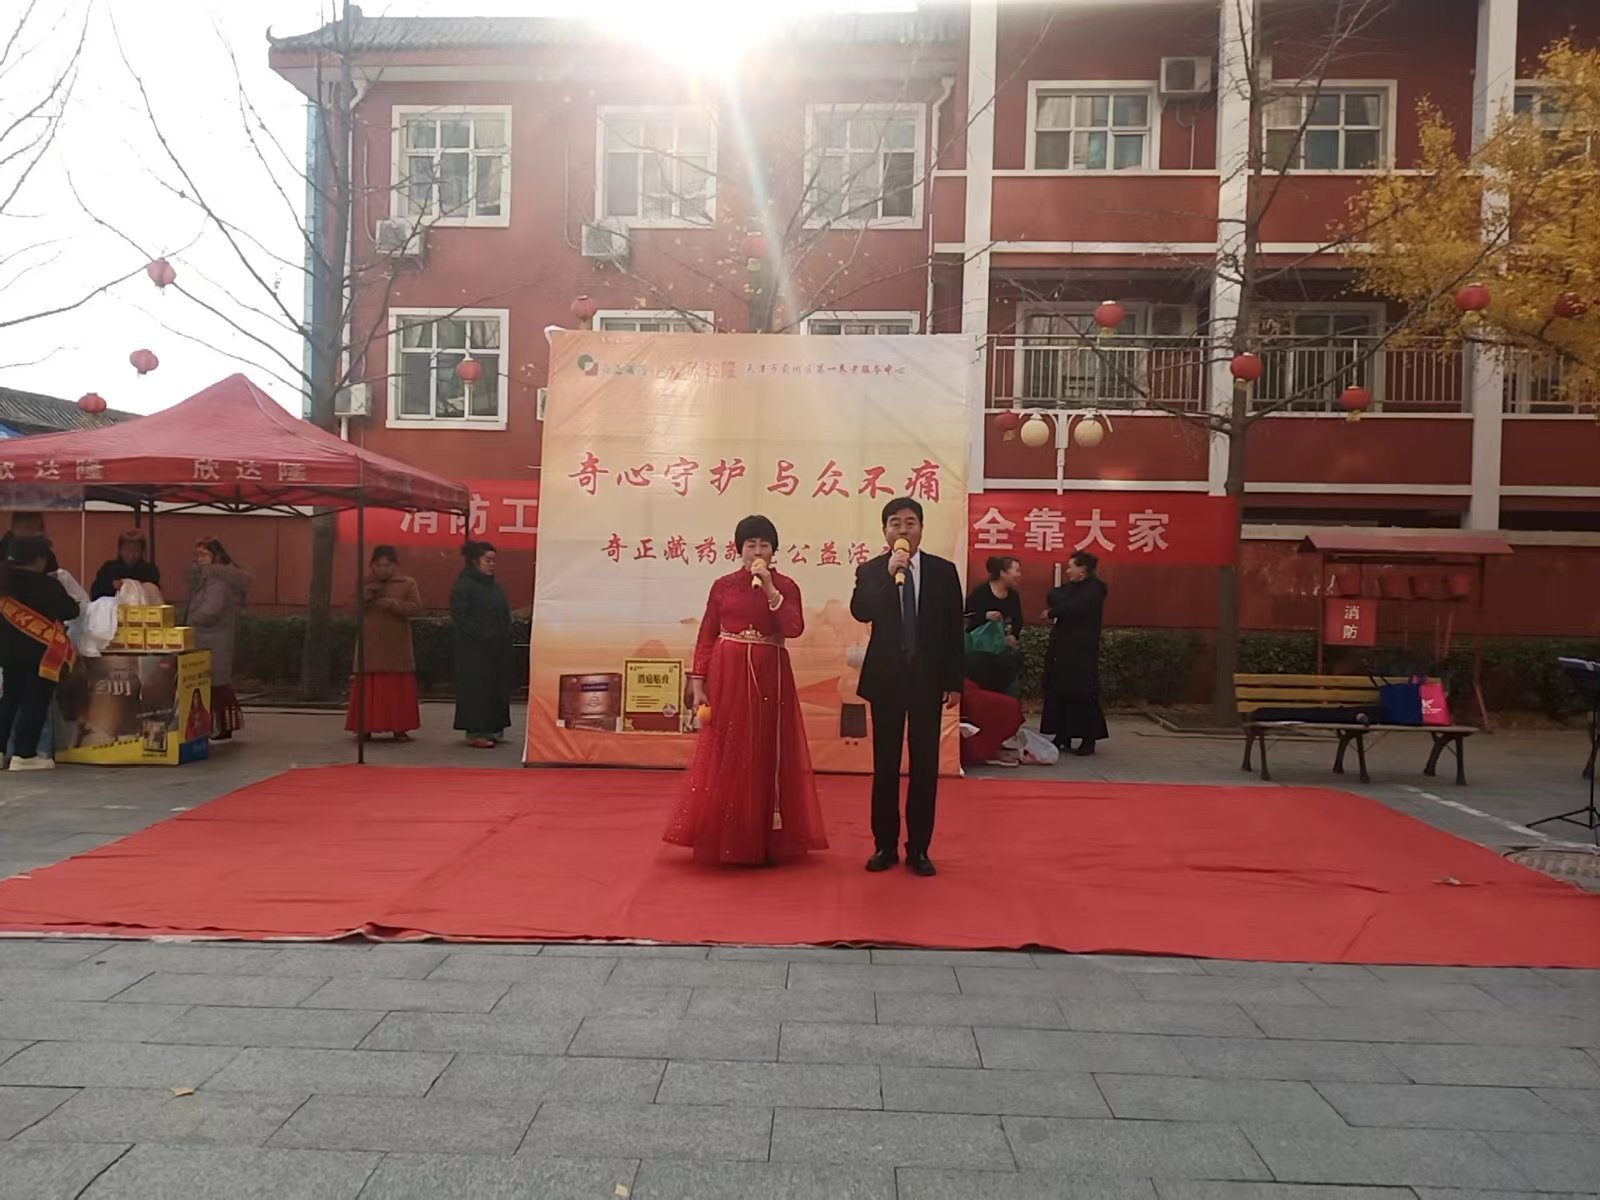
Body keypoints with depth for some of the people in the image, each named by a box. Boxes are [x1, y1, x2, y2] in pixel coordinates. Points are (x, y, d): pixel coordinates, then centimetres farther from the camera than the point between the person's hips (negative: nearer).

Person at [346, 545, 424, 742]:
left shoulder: (407, 583, 1)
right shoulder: (364, 584, 9)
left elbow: (417, 608, -10)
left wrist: (392, 603, -22)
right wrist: (365, 597, -13)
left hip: (397, 647, -1)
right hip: (370, 646, 1)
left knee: (398, 688, 2)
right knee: (368, 688, 0)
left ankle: (399, 729, 7)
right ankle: (365, 728, 7)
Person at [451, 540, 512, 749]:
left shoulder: (494, 585, 14)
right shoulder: (463, 585, -8)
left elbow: (505, 612, 20)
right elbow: (460, 616, -15)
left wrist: (505, 634, 3)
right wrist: (482, 635, -18)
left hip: (497, 648, 8)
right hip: (474, 650, -8)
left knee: (497, 688, 8)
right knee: (476, 689, -5)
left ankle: (491, 729, 16)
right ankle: (474, 732, -1)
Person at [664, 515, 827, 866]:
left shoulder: (786, 586, 3)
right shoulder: (722, 586, 4)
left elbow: (794, 628, -13)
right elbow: (706, 637, 3)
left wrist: (769, 588, -17)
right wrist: (698, 683, -4)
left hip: (769, 678, 0)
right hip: (727, 676, 0)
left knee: (766, 755, 3)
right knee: (724, 755, 2)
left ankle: (766, 839, 13)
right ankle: (722, 839, 11)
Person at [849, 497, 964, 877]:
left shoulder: (944, 571, 2)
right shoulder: (870, 571, 2)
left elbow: (954, 630, 2)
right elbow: (860, 612, -17)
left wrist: (955, 682, -1)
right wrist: (888, 574, -24)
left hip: (927, 678, 0)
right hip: (886, 678, 0)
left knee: (925, 765, 5)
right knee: (885, 765, 6)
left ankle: (918, 848, 15)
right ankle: (885, 845, 17)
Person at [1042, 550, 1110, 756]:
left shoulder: (1095, 588, -7)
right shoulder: (1070, 587, 18)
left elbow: (1075, 606, -19)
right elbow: (1053, 598, 3)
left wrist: (1052, 613, -5)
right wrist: (1064, 596, -14)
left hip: (1082, 651, -8)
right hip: (1061, 648, 8)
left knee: (1083, 695, -8)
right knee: (1058, 692, 5)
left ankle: (1089, 740, -3)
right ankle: (1062, 736, 11)